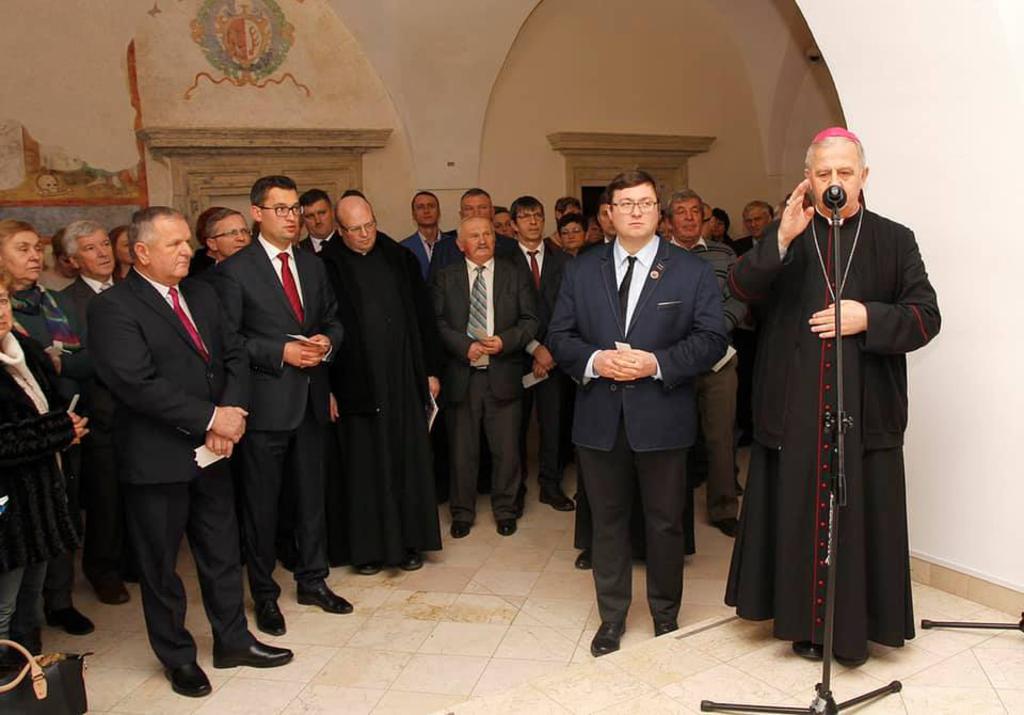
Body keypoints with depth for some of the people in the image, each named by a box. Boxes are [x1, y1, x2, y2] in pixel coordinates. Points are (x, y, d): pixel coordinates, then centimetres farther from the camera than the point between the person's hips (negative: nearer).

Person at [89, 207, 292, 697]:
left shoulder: (202, 294, 9)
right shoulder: (114, 307, -13)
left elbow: (234, 354, 5)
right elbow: (137, 382, -22)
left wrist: (234, 410, -12)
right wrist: (211, 418, -20)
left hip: (212, 451, 6)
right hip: (156, 459, -6)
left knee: (221, 552, 17)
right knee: (160, 565, 11)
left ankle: (233, 640, 34)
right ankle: (177, 657, 30)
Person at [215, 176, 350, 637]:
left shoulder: (313, 265, 11)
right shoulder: (235, 270, -8)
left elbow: (332, 318, 16)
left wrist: (326, 341, -6)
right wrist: (280, 352, -18)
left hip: (311, 399, 6)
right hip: (266, 402, -5)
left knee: (311, 496, 16)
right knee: (261, 502, 7)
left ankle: (312, 581, 32)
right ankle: (264, 594, 24)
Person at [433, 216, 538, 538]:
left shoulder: (515, 275, 7)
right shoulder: (446, 278, 6)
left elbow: (530, 320, 3)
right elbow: (438, 322, -1)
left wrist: (505, 341, -14)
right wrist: (465, 345, -15)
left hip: (503, 375, 0)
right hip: (461, 376, 0)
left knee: (506, 449, 6)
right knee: (462, 449, 8)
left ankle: (505, 510, 25)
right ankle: (462, 512, 24)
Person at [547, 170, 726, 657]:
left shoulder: (691, 271, 1)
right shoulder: (580, 270, 7)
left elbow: (711, 339, -5)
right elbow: (559, 336, 5)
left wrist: (657, 362, -18)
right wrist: (594, 360, -15)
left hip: (662, 416, -1)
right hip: (599, 417, 2)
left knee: (665, 522, 11)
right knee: (607, 521, 13)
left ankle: (665, 615, 31)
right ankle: (611, 617, 29)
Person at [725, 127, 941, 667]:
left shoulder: (894, 241, 7)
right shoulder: (783, 238, 8)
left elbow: (926, 316, 3)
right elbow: (741, 288, -8)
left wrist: (869, 317, -14)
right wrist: (781, 239, -23)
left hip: (865, 411, 0)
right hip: (795, 411, 1)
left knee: (860, 516, 4)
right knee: (798, 513, 6)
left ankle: (854, 628, 21)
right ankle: (804, 621, 21)